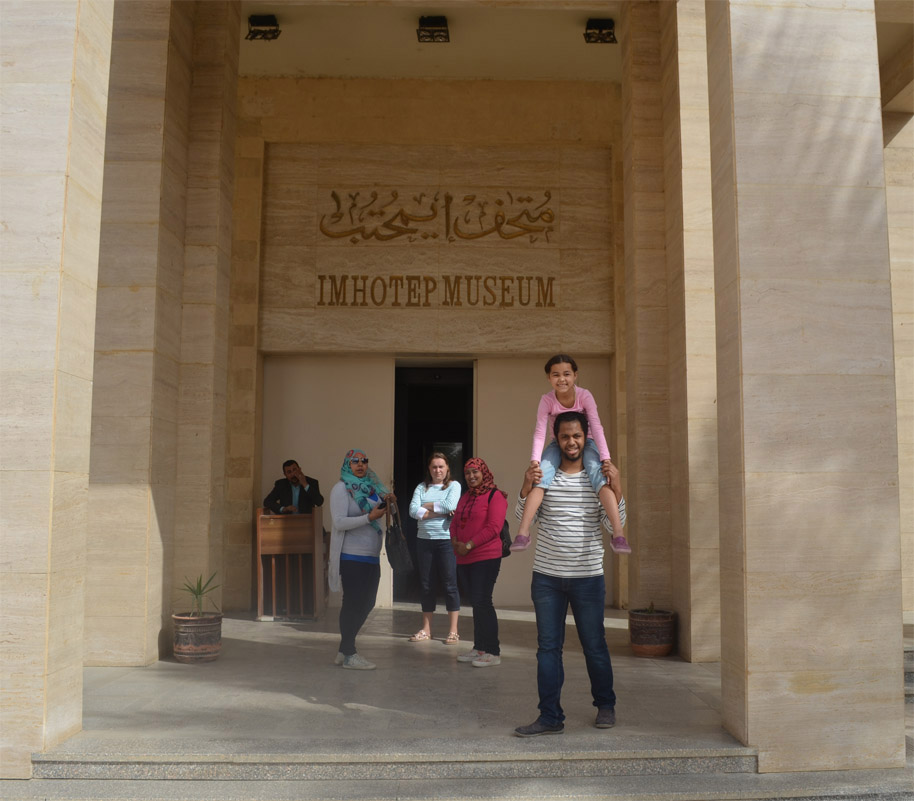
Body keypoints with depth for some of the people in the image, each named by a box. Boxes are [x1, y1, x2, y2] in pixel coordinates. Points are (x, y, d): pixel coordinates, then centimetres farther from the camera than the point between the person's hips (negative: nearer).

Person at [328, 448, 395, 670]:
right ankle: (348, 655, 4)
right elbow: (339, 522, -17)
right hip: (351, 557, -8)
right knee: (353, 603, -5)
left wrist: (389, 501, 2)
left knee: (366, 603, 11)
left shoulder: (371, 486, 13)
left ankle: (345, 651, 22)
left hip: (371, 556, 8)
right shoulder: (341, 488, -7)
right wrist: (369, 517, -24)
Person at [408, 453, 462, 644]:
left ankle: (453, 631, 6)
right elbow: (413, 510, -3)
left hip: (447, 540, -3)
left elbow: (450, 505, -15)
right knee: (426, 586, 9)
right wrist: (439, 513, -11)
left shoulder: (454, 485, 3)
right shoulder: (422, 487, 10)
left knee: (450, 585, 0)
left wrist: (426, 506, -4)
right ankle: (426, 630, 18)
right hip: (424, 540, 3)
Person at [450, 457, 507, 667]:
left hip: (486, 558, -8)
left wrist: (469, 545, -18)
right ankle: (479, 648, 20)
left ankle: (493, 652, -3)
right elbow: (454, 522, 18)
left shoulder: (495, 496, -8)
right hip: (464, 559, 8)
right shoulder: (466, 498, 18)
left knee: (482, 601, -10)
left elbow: (494, 527, -16)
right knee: (475, 603, 12)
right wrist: (455, 541, -3)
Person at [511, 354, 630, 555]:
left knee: (598, 474, -31)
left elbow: (596, 428, -18)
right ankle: (523, 532, -33)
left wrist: (605, 458, -28)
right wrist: (535, 460, -33)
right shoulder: (547, 400, -11)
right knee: (541, 475, -28)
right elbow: (540, 432, -18)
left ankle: (618, 533, -39)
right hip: (558, 445, 1)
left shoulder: (584, 396, -13)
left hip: (585, 443, -1)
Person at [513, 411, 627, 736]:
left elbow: (613, 526, -3)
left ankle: (605, 705, 29)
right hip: (547, 577, 1)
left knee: (594, 646, 9)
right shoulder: (543, 475, 1)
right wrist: (527, 487, -19)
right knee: (548, 648, 5)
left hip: (588, 577, -1)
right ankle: (551, 717, 13)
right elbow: (522, 516, -3)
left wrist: (616, 489, -16)